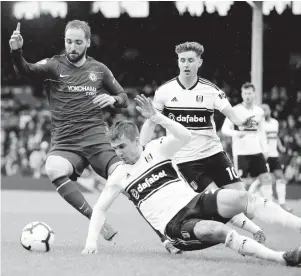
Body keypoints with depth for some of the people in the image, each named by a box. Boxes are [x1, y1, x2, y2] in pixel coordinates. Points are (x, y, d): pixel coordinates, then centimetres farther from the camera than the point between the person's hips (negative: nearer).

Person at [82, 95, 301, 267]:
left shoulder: (156, 149, 7)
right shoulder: (119, 176, 10)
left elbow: (186, 136, -10)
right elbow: (100, 208, 15)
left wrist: (156, 116, -18)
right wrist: (91, 241, 2)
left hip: (194, 202, 2)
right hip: (175, 224, -2)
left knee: (242, 198, -27)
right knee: (217, 230, -35)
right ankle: (282, 258, -43)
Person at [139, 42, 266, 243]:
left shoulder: (211, 91, -2)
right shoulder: (164, 91, -2)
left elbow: (230, 112, -13)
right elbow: (150, 123, 5)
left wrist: (241, 120, -36)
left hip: (213, 152, 2)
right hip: (184, 159, -2)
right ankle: (254, 230, -7)